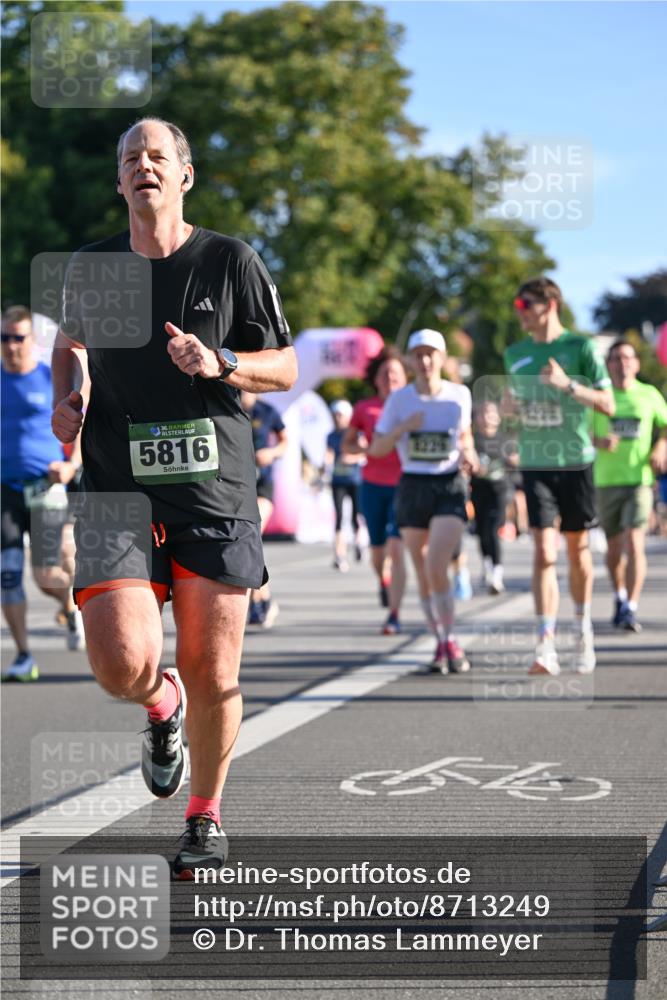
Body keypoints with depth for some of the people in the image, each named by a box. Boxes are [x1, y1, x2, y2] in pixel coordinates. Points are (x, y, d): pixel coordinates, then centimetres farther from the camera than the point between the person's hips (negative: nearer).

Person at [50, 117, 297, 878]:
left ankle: (205, 817, 25)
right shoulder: (90, 269, 8)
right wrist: (64, 401, 7)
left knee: (213, 676, 1)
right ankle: (161, 706, 22)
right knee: (122, 664, -16)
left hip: (216, 492, -1)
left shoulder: (230, 262, 2)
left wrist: (221, 363, -13)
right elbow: (70, 342, 27)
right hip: (118, 492, 1)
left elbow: (285, 368, 6)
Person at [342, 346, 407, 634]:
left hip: (404, 486, -2)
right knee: (377, 551, 6)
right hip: (373, 485, 2)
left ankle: (394, 613, -13)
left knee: (396, 547, -16)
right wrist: (365, 448, -8)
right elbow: (346, 445, 11)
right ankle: (383, 580, 43)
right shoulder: (363, 409, 5)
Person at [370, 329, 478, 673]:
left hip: (449, 488, -2)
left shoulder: (460, 394, 2)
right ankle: (441, 643, 21)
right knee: (423, 574, 6)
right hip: (412, 487, 2)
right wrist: (403, 427, -14)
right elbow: (377, 448, 1)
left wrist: (468, 455, -1)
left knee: (436, 568, -18)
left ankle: (450, 640, -3)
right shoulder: (399, 399, 0)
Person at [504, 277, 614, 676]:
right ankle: (546, 647, -16)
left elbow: (608, 404, -8)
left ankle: (584, 628, 31)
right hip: (535, 464, 2)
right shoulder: (515, 354, 10)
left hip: (576, 462, -2)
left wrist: (568, 385, -21)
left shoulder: (581, 347, -4)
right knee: (544, 551, -10)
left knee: (577, 550, 9)